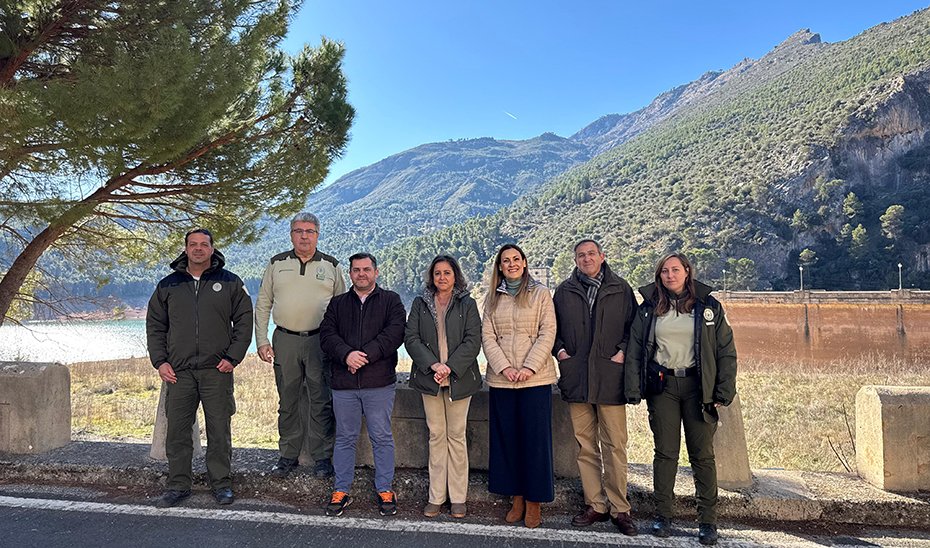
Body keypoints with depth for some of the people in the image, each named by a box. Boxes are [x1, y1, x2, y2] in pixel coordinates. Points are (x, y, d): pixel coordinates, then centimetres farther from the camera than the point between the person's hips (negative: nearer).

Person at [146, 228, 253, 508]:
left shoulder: (230, 282, 4)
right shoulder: (168, 285, 10)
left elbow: (244, 322, 4)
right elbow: (155, 326, 14)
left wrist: (232, 357, -5)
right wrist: (160, 361, 3)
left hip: (217, 371, -2)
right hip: (178, 372, 2)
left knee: (219, 430, 4)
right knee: (177, 431, 7)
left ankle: (221, 483, 17)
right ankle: (178, 485, 21)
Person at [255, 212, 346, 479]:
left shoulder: (331, 266, 6)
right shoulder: (276, 264, 8)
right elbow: (262, 305, 10)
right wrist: (262, 341, 2)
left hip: (320, 341, -1)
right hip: (284, 340, 1)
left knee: (322, 402, 2)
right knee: (287, 401, 10)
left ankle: (322, 457, 14)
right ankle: (288, 456, 23)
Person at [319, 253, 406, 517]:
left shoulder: (391, 301, 5)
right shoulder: (337, 304, 13)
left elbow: (395, 332, -9)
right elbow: (326, 334, 1)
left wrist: (366, 354, -18)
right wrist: (347, 355, -17)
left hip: (379, 384, -2)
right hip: (343, 384, 2)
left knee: (382, 437, 6)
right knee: (345, 438, 11)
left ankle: (385, 490, 19)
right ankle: (341, 491, 23)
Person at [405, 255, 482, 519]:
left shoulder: (467, 304, 3)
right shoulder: (420, 304, 8)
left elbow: (473, 341, -5)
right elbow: (411, 338, -1)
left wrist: (450, 367, -16)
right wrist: (433, 365, -14)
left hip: (459, 378, -1)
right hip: (429, 378, 2)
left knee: (456, 436, 4)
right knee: (436, 435, 7)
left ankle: (457, 497, 14)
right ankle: (436, 497, 15)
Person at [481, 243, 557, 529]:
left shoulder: (540, 293, 2)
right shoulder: (493, 297, 10)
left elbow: (547, 334, -4)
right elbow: (487, 336, 4)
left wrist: (529, 367, -14)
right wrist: (504, 367, -10)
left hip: (535, 379, -3)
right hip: (501, 379, 3)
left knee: (534, 438, 2)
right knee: (506, 438, 7)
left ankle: (534, 501, 14)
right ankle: (517, 498, 20)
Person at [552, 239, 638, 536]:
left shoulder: (621, 289, 6)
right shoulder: (564, 291, 10)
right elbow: (552, 327, 16)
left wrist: (623, 352, -6)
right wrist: (560, 350, 1)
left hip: (610, 378, -2)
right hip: (576, 378, 2)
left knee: (615, 445, 0)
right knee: (585, 445, 7)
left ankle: (619, 508, 12)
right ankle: (595, 505, 19)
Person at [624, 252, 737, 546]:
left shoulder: (709, 306, 3)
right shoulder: (649, 308, 6)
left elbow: (726, 351, 2)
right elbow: (635, 350, 5)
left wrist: (724, 391, -5)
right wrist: (634, 389, -3)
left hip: (697, 386, -1)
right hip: (662, 386, 1)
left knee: (702, 455, 3)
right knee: (665, 452, 7)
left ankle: (708, 522, 12)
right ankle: (662, 516, 17)